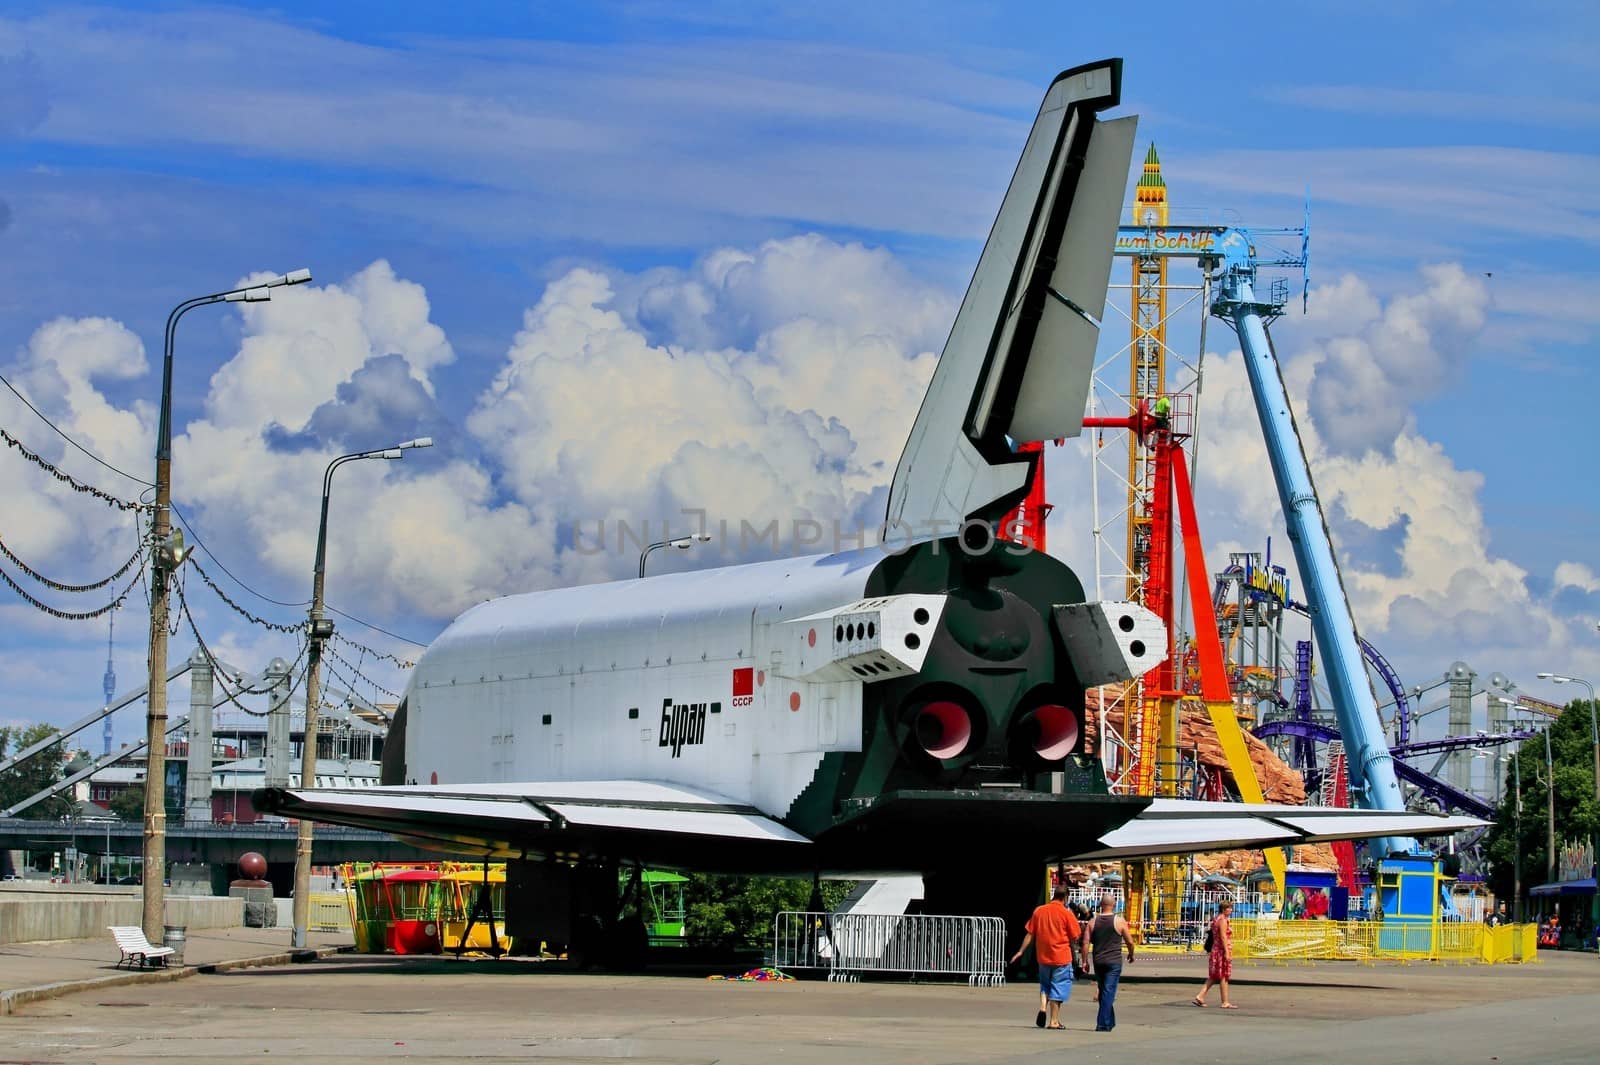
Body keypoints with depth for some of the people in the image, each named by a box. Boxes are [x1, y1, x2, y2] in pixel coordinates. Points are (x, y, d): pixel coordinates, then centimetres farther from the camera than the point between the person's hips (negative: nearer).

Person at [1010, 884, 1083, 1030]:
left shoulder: (1039, 911, 4)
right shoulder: (1066, 914, -8)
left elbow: (1030, 934, 6)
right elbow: (1073, 938, -5)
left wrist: (1021, 951, 12)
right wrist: (1074, 953, 11)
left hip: (1043, 956, 4)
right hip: (1061, 957, -4)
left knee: (1045, 984, 22)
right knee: (1058, 987, 4)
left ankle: (1043, 1007, -2)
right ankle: (1054, 1021, 4)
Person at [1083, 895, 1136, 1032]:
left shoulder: (1093, 922, 3)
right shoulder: (1119, 922, -5)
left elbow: (1086, 943, -1)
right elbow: (1130, 941, -1)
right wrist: (1131, 954, 19)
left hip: (1098, 962, 4)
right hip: (1114, 962, -4)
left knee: (1103, 991, 16)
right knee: (1108, 992, -6)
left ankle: (1110, 1022, 26)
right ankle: (1103, 1024, -13)